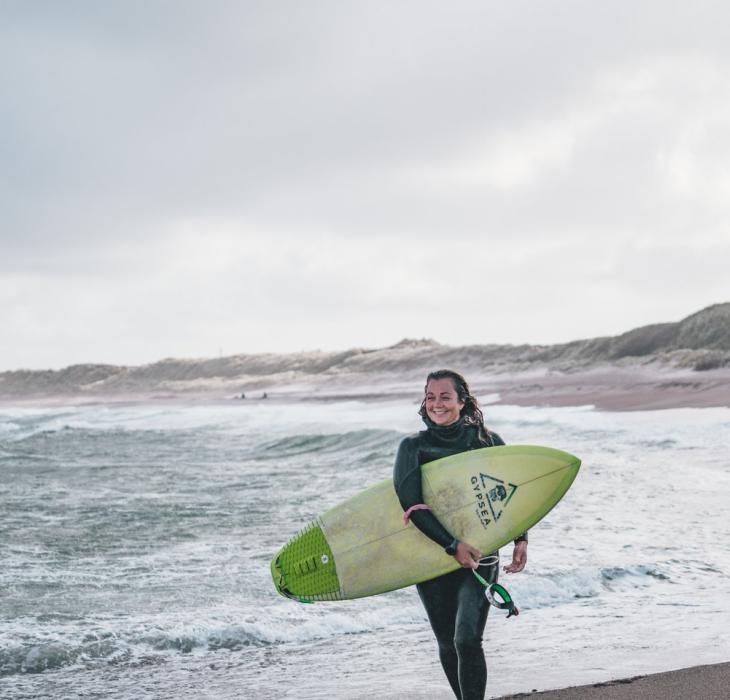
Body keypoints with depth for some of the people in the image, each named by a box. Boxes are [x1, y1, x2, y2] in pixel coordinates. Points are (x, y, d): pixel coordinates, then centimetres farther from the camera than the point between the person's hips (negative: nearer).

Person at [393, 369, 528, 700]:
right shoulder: (413, 447, -1)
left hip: (478, 556, -1)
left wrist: (520, 540, -5)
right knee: (448, 645, 10)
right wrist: (453, 545, -21)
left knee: (467, 640, -16)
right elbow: (412, 505, -12)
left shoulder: (486, 441, 1)